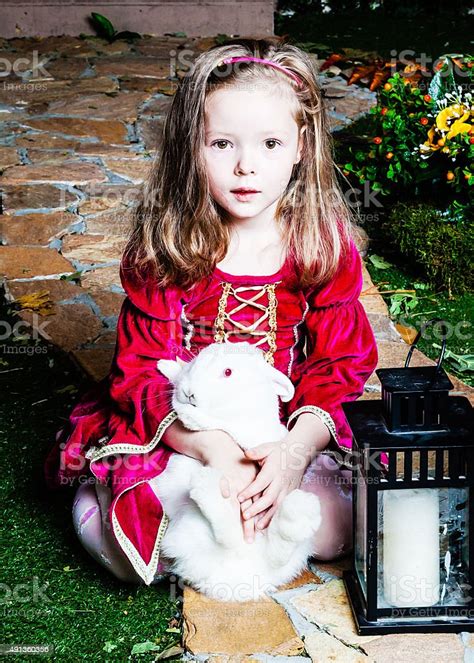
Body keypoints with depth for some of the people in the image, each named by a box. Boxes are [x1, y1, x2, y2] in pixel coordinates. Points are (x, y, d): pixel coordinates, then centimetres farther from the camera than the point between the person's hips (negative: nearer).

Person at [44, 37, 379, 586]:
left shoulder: (326, 244, -8)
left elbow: (341, 363, -7)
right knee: (108, 535, -20)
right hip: (177, 430, -1)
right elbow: (142, 371, -13)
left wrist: (297, 448, -25)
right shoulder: (163, 249, -12)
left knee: (339, 527, -20)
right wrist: (214, 450, -29)